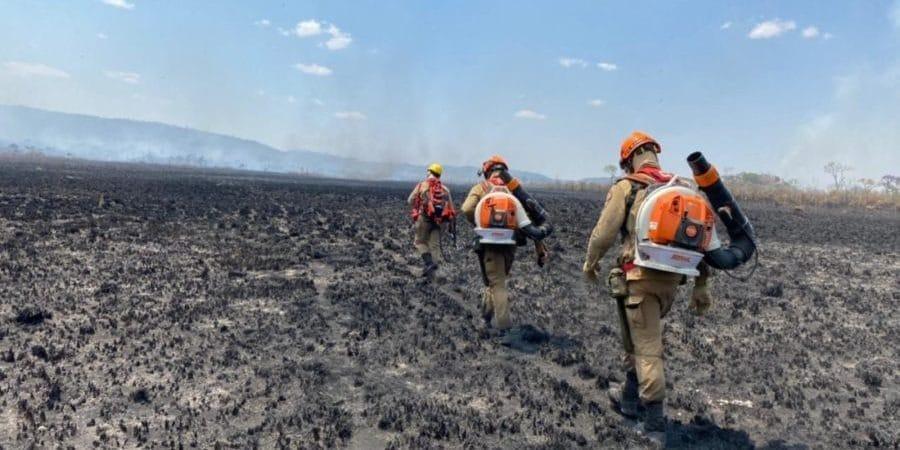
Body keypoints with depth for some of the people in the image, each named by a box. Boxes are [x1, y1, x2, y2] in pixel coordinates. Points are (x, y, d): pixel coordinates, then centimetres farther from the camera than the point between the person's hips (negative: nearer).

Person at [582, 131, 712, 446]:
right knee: (640, 339, 23)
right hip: (672, 279, 6)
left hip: (639, 278, -6)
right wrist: (701, 285, 13)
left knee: (647, 349, 1)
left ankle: (655, 426, 6)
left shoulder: (625, 189, -6)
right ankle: (629, 398, 37)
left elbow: (603, 234, -7)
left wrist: (590, 262, 12)